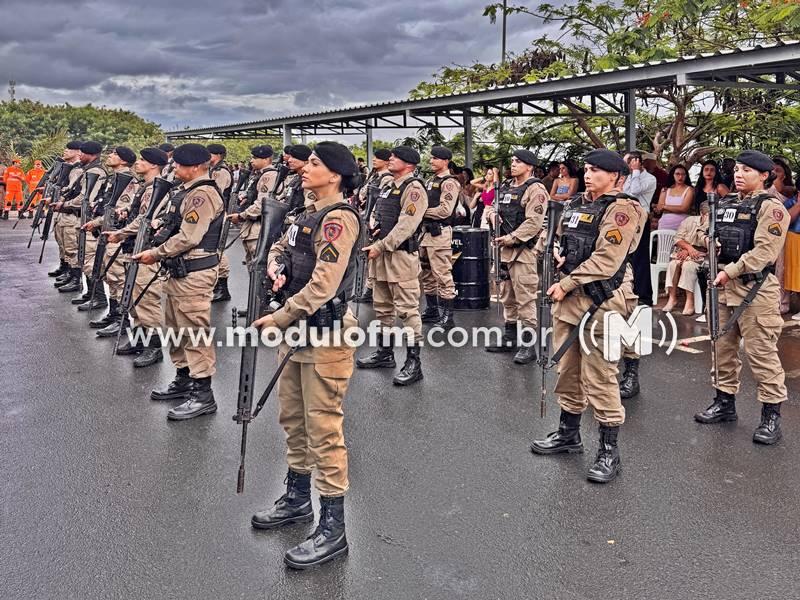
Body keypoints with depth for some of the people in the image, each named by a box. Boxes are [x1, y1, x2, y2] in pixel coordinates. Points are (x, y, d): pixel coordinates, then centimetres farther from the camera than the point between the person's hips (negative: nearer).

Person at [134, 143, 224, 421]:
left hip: (194, 274, -11)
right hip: (178, 271, 11)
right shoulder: (186, 191, 14)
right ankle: (183, 380, 33)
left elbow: (188, 238, -21)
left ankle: (203, 394, 1)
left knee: (195, 332, -6)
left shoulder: (203, 194, -17)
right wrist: (154, 247, 6)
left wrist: (156, 254, -12)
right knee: (176, 328, 19)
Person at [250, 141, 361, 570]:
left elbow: (323, 284, -23)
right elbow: (281, 248, 23)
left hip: (326, 335, -10)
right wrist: (274, 269, -1)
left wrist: (280, 318, -19)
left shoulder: (339, 217, -16)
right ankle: (297, 499, 37)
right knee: (293, 417, 20)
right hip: (298, 328, 10)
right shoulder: (309, 213, 13)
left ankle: (333, 528, 5)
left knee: (324, 429, -5)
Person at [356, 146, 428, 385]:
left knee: (407, 309, -8)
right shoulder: (388, 188, 18)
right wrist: (374, 234, 2)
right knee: (382, 307, 17)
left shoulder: (413, 188, -10)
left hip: (402, 255, -10)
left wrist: (381, 246, -19)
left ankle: (413, 362, -3)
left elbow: (406, 225, -19)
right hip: (382, 254, 10)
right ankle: (385, 353, 29)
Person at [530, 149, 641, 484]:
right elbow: (560, 240, 27)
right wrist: (558, 254, 4)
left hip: (599, 302, -8)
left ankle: (609, 451, 6)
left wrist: (567, 284, -16)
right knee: (568, 370, 17)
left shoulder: (621, 210, -10)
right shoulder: (577, 205, 14)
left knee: (599, 378, -5)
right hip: (568, 297, 8)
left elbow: (606, 261, -19)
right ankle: (568, 434, 32)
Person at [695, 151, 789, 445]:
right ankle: (725, 402, 28)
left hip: (755, 289, -8)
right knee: (723, 347, 14)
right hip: (723, 288, 8)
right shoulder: (726, 204, 15)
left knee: (761, 353, -5)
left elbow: (764, 251, -17)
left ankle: (771, 415, 4)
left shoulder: (771, 207, -7)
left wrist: (730, 271, -21)